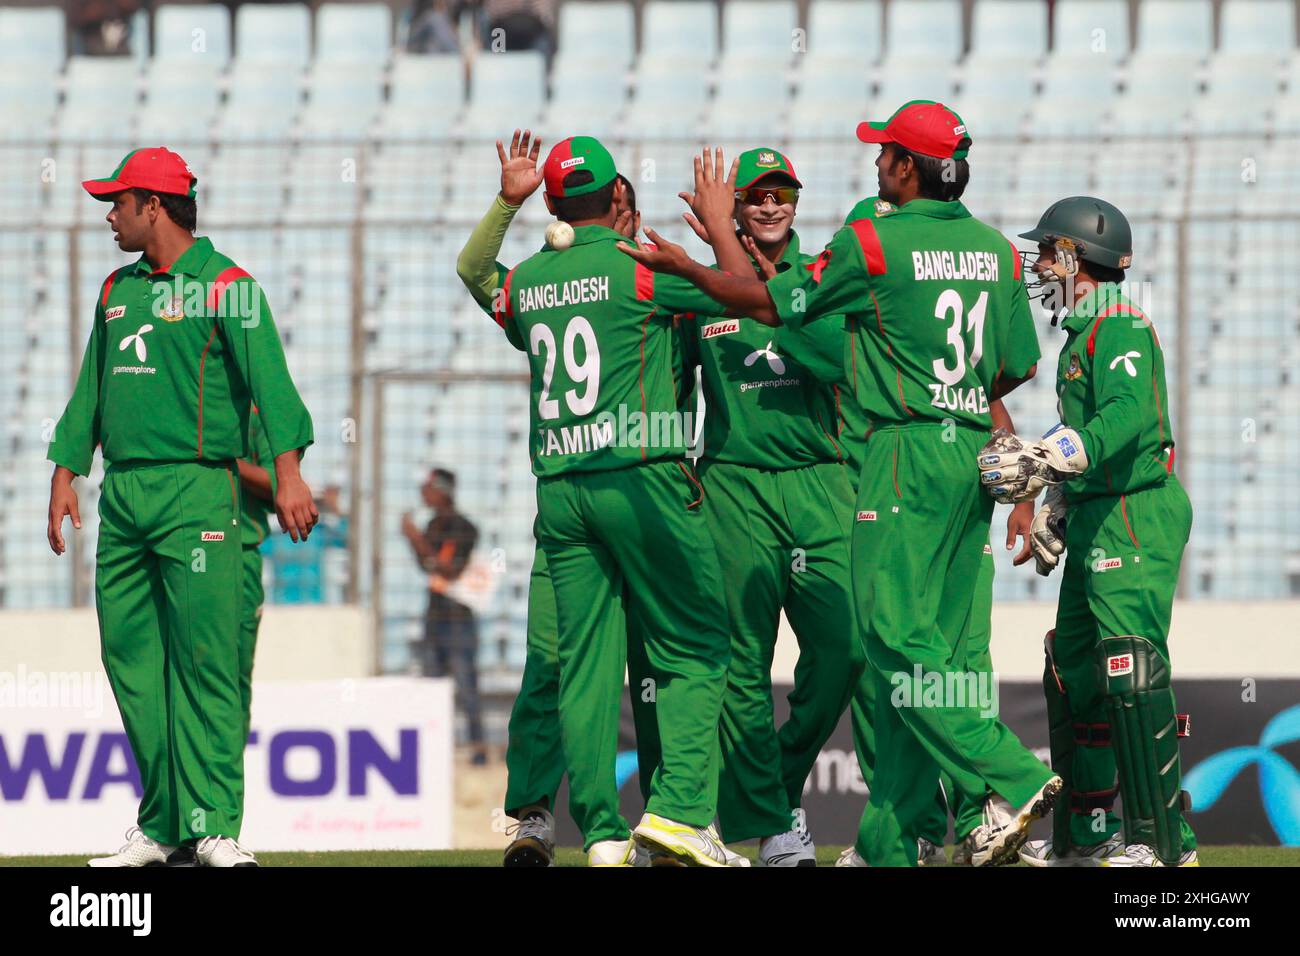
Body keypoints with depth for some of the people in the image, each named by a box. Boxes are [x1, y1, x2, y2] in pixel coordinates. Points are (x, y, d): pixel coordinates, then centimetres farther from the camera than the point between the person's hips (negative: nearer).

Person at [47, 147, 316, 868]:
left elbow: (267, 376, -14)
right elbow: (91, 389, 24)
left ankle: (213, 828, -11)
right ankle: (161, 827, 9)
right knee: (130, 656, 4)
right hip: (122, 494, 7)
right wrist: (66, 472, 16)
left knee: (204, 660, -9)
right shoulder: (117, 291, 18)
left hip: (195, 490, -7)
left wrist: (288, 471, -25)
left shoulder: (225, 286, -4)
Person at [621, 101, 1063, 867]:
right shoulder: (995, 248, 10)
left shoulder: (874, 243, -9)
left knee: (899, 639, -9)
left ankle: (1013, 779, -24)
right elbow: (1019, 366, 16)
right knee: (928, 645, 7)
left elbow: (765, 302, 1)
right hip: (975, 450, 7)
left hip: (909, 454, -7)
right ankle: (890, 843, 8)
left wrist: (708, 239, 16)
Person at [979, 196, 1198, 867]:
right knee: (1073, 672, 15)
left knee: (1133, 676, -16)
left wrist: (1045, 461, -38)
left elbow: (1129, 417, -29)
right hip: (1097, 521, 11)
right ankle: (1087, 835, 24)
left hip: (1136, 516, -11)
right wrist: (1053, 509, 31)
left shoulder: (1120, 328, -13)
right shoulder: (1081, 333, 20)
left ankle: (1165, 838, -16)